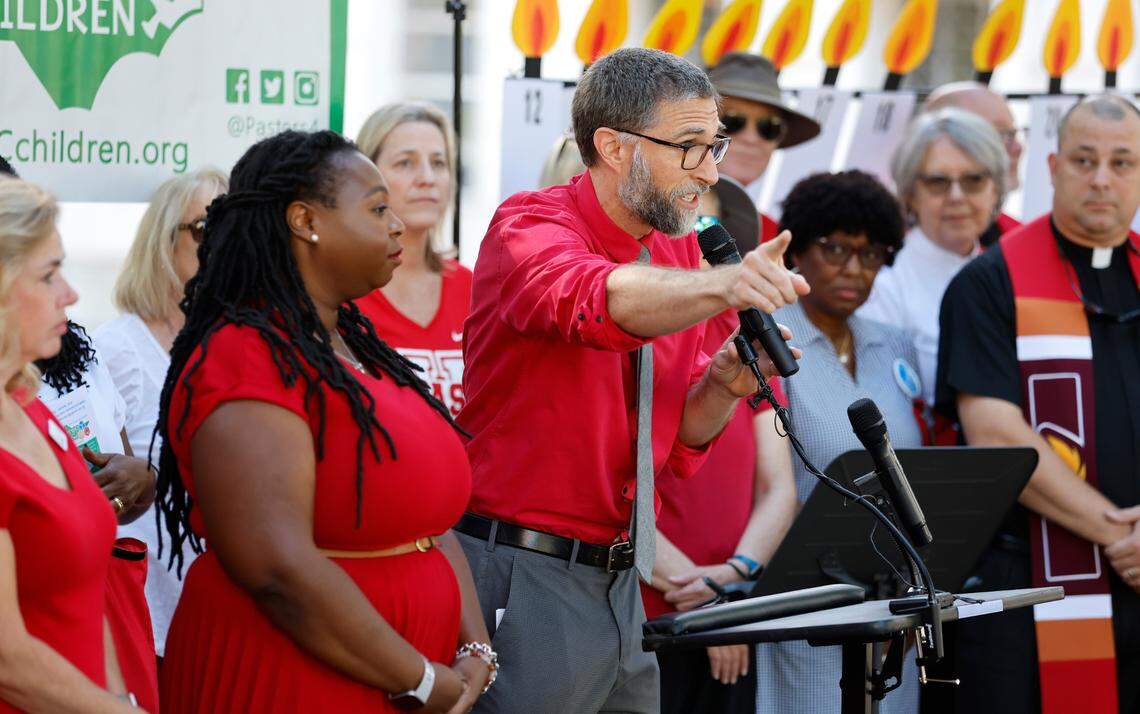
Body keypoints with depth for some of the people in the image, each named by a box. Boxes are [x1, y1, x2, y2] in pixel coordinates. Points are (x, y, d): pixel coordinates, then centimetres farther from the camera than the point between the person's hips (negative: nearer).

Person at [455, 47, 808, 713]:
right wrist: (723, 286, -53)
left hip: (620, 584, 7)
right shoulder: (531, 227, -11)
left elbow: (676, 447, 14)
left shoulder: (678, 255, 10)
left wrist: (723, 387, -7)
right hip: (523, 579, -7)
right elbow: (597, 302, -36)